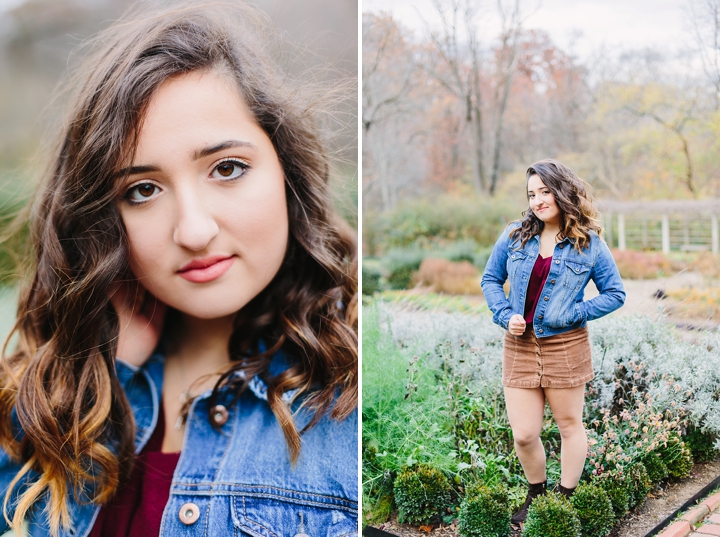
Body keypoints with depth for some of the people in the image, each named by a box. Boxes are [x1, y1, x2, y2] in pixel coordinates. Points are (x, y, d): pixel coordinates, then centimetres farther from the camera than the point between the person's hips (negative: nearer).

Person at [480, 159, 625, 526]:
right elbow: (490, 280, 11)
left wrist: (573, 314, -10)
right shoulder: (514, 236, 2)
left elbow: (615, 294, 2)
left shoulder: (589, 244, -3)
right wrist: (505, 314, -6)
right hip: (519, 345, 2)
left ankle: (565, 500, 30)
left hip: (565, 346, -2)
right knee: (523, 434, 4)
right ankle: (536, 495, 31)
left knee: (569, 425, 12)